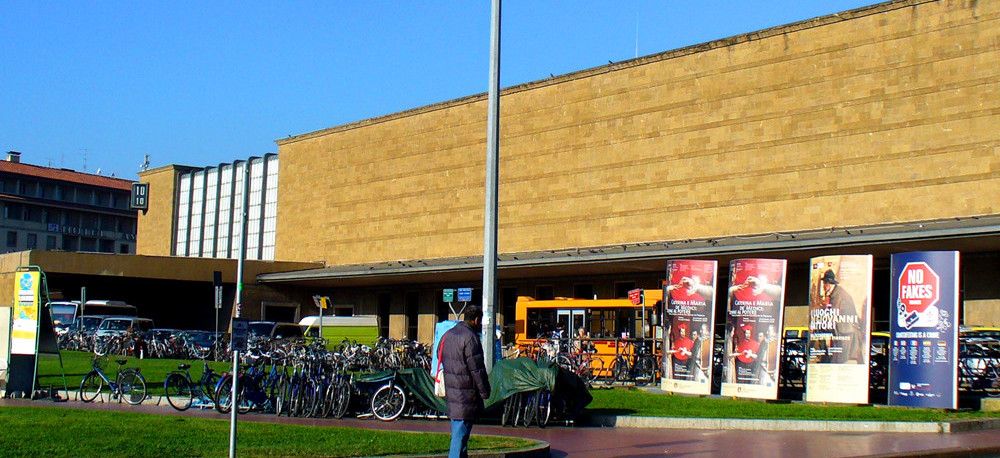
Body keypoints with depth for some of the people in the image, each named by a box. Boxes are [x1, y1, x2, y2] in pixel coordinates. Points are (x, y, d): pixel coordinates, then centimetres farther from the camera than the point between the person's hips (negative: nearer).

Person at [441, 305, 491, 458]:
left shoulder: (448, 334, 12)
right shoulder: (470, 337, -16)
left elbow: (442, 360, 20)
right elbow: (477, 369, -17)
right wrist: (485, 392, -9)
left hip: (451, 391, 9)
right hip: (466, 393, -9)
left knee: (458, 432, 18)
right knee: (461, 433, -7)